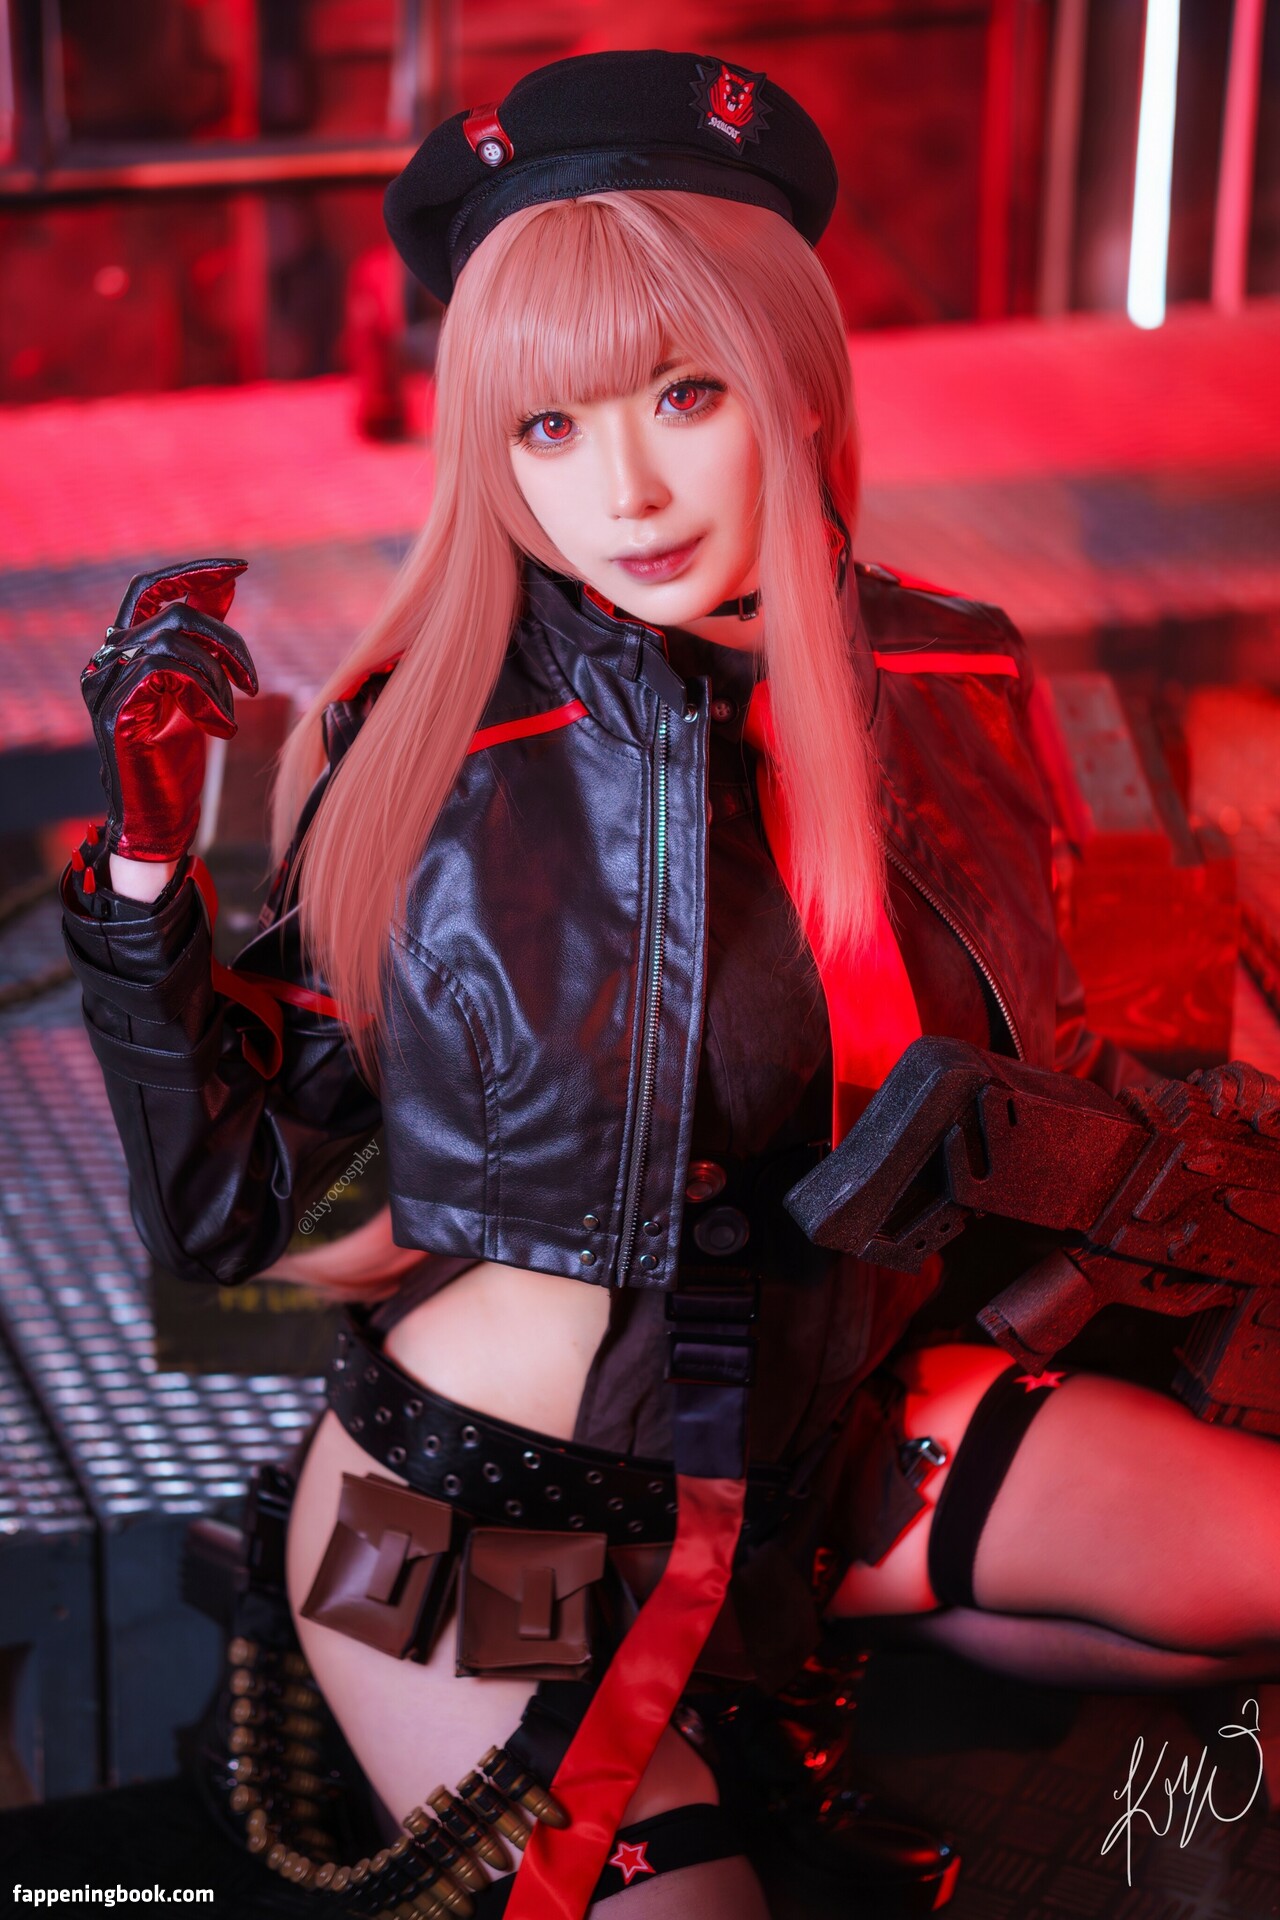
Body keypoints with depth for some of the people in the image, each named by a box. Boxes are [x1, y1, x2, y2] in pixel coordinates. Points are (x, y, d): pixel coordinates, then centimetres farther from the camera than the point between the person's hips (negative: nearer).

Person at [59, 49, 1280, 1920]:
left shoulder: (941, 689, -5)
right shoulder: (415, 751, -14)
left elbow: (1036, 1089, 10)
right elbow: (219, 1215, -9)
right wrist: (150, 856, -19)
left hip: (823, 1440, 4)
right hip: (480, 1515, -3)